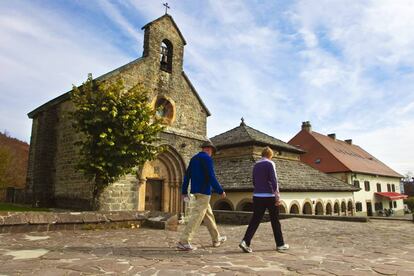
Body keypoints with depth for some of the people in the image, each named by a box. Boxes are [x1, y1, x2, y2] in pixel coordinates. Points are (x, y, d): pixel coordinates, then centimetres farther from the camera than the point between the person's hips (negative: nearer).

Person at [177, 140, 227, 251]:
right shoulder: (207, 159, -11)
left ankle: (216, 239, 29)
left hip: (196, 191, 9)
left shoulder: (194, 158, 14)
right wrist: (221, 191, -9)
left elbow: (187, 175, 13)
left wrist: (184, 191, 16)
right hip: (204, 192, -9)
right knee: (196, 216, -7)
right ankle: (183, 242, -8)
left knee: (209, 214, 18)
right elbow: (211, 177, -17)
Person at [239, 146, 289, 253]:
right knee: (275, 221, 10)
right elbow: (273, 180, -14)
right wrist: (277, 195, -13)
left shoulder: (256, 165, 11)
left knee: (255, 220, 4)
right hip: (269, 196, -5)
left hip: (257, 196, 5)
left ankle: (245, 242, -10)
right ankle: (280, 244, 21)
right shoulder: (270, 164, -6)